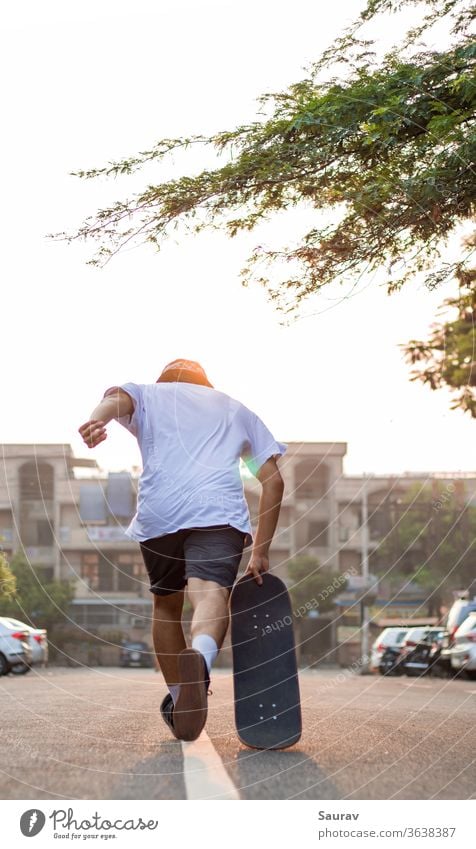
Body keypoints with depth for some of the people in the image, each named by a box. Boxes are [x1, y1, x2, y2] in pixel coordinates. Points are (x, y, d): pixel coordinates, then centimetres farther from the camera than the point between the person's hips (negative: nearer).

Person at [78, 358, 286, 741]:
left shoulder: (148, 393, 28)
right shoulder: (235, 408, 33)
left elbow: (117, 397, 0)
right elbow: (274, 481, 23)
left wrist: (95, 421, -23)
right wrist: (260, 552, 23)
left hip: (158, 511, 1)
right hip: (221, 511, -1)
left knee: (166, 604, 21)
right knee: (211, 594, -21)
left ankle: (178, 699, 30)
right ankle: (201, 657, -52)